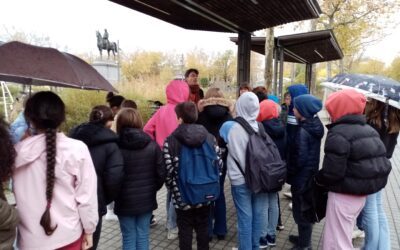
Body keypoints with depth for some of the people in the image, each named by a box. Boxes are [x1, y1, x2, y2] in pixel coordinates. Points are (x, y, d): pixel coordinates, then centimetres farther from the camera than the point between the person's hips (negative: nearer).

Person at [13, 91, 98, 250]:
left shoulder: (18, 151, -9)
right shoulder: (77, 149, -17)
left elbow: (19, 193, 8)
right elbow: (86, 196, -14)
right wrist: (89, 230, 1)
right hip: (68, 236, -1)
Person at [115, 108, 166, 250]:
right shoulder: (152, 145, -5)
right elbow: (161, 173, -4)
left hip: (125, 201, -2)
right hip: (147, 199, 2)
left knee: (128, 238, 13)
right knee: (143, 237, 15)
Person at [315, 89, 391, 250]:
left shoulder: (338, 133, -20)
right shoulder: (369, 130, 9)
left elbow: (332, 172, -24)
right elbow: (379, 162, 15)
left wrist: (318, 179, -4)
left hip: (344, 195, -9)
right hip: (361, 193, 9)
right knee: (344, 237, 26)